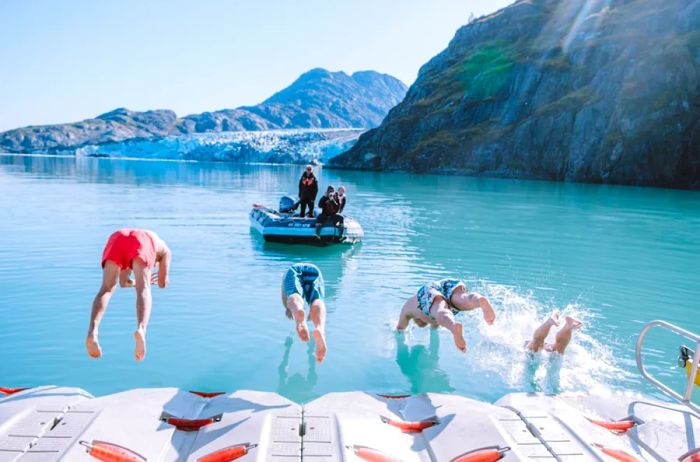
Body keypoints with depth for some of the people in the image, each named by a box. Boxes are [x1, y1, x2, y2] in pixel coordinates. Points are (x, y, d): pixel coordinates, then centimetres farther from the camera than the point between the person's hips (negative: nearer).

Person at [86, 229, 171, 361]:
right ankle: (141, 329, -42)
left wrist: (137, 282, 75)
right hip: (141, 243, -3)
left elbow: (123, 282, 55)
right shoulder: (164, 249, 40)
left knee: (106, 289, -5)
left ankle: (92, 331, -32)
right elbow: (162, 283, 35)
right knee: (143, 291, -12)